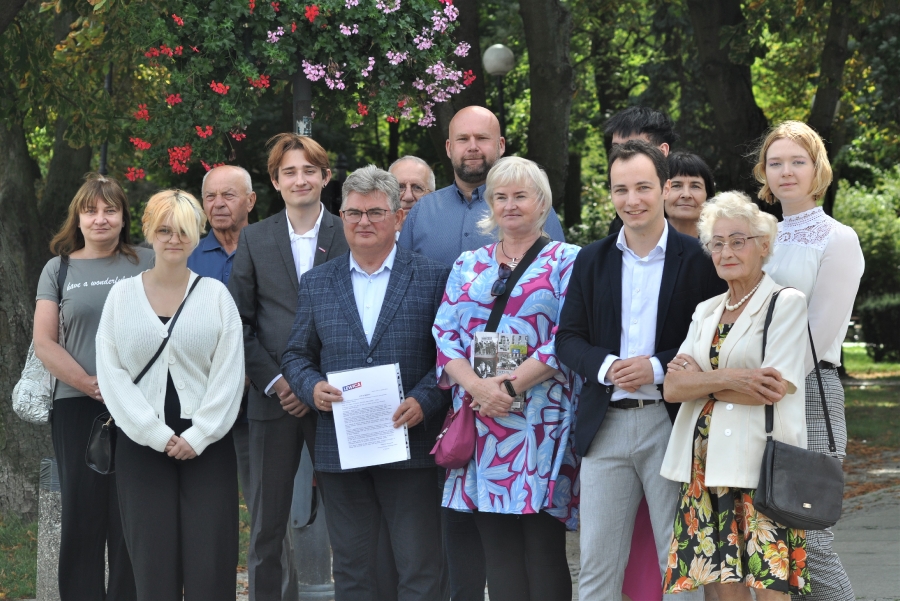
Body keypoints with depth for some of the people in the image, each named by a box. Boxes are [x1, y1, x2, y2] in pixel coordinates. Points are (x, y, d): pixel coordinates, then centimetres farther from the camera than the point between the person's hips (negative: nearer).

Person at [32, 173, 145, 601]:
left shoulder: (147, 264, 8)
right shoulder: (59, 269, 11)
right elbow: (44, 343, 5)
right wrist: (90, 384, -9)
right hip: (76, 406, 1)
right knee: (82, 515, 2)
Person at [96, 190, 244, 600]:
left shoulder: (215, 295, 6)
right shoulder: (123, 294, 8)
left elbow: (229, 374, 1)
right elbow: (111, 372, 1)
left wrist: (198, 436, -9)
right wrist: (157, 435, -7)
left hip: (206, 441, -1)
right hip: (142, 441, 1)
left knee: (210, 565, -6)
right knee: (153, 562, -1)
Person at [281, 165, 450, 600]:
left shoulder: (433, 279, 3)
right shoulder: (316, 284, 11)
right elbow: (296, 355, 14)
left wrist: (423, 401, -15)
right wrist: (312, 388, -7)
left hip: (410, 445, -3)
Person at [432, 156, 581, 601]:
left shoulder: (565, 261, 4)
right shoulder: (468, 265, 17)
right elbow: (444, 333, 8)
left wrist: (512, 385, -15)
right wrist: (478, 385, -10)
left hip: (541, 421, -4)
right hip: (481, 420, 4)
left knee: (542, 544, -6)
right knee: (497, 548, 3)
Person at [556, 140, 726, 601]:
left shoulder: (699, 260, -1)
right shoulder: (591, 261, 10)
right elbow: (568, 338, 8)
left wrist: (658, 368, -17)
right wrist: (605, 367, -11)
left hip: (672, 422, -3)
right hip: (605, 426, 3)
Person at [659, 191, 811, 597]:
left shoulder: (786, 303, -1)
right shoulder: (706, 312, 17)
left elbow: (776, 389, -12)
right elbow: (672, 388, 5)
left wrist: (701, 380, -2)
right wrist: (728, 378, -13)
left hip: (762, 466, -5)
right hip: (707, 467, 6)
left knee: (769, 586, -9)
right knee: (724, 585, 3)